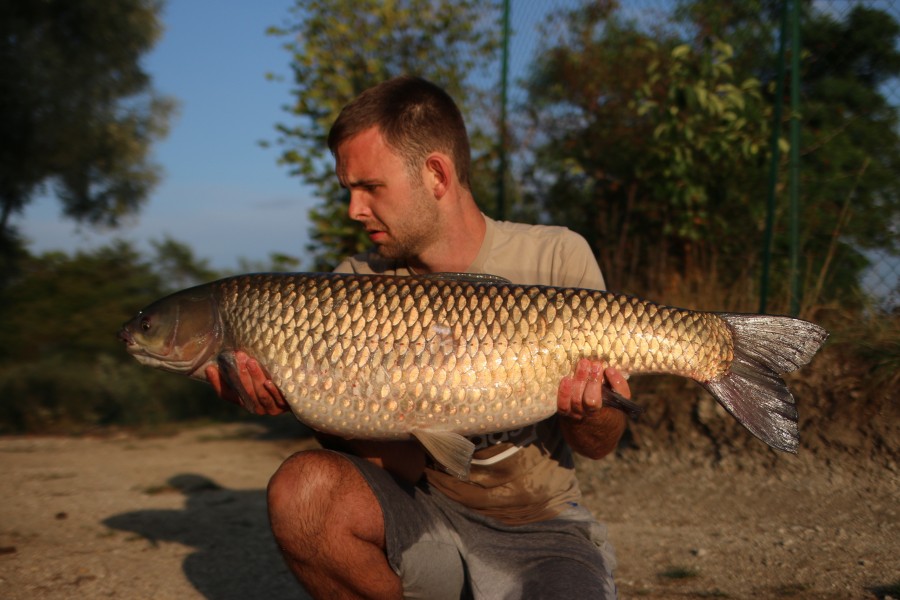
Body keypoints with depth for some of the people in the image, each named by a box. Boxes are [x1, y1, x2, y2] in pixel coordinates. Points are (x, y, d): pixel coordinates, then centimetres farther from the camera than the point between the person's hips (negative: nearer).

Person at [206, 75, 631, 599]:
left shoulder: (557, 260, -9)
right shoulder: (358, 285, -4)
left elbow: (600, 447, -5)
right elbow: (353, 444, -6)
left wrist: (586, 413, -27)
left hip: (539, 526, -2)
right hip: (420, 512, 3)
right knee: (305, 486, -26)